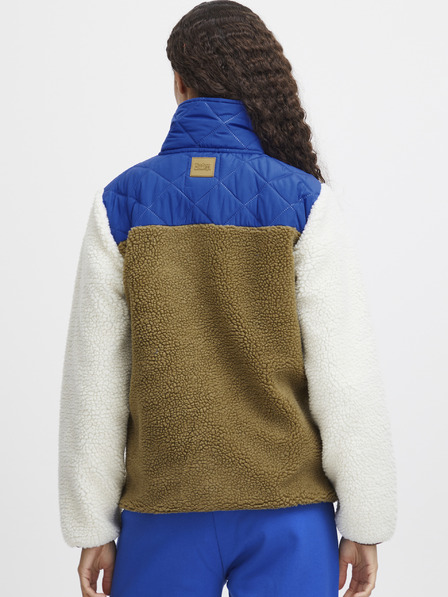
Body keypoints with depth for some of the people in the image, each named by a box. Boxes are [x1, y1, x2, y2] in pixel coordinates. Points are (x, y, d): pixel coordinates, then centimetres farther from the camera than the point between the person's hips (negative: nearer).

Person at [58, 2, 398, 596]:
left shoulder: (122, 202, -5)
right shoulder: (306, 201, -9)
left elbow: (95, 381, -4)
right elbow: (347, 378, -11)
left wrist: (93, 528, 5)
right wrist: (364, 524, -2)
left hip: (166, 508, 1)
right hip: (286, 506, 0)